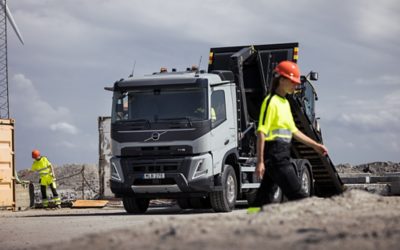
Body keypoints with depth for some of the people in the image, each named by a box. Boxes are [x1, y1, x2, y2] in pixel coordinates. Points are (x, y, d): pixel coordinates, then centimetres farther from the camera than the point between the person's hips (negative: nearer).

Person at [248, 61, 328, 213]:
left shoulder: (285, 102, 19)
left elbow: (293, 131, 27)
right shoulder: (271, 101, -11)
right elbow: (261, 133, -16)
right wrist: (260, 161, -20)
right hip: (275, 156, -10)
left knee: (263, 197, 8)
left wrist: (314, 145, 24)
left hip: (282, 156, 10)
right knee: (296, 194, -7)